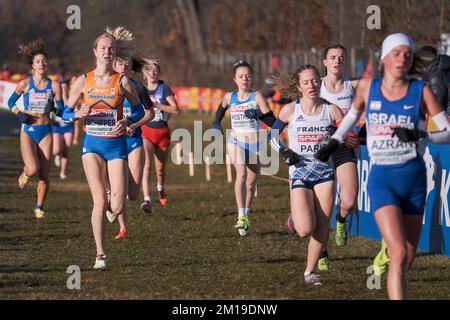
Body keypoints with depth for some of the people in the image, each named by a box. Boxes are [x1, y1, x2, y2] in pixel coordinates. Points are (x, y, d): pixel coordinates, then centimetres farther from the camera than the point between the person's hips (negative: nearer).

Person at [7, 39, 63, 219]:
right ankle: (25, 173, 16)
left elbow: (60, 110, 4)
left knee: (44, 175, 1)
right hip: (28, 131, -2)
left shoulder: (54, 86, -1)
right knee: (33, 169, -21)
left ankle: (39, 207, 20)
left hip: (46, 132, 2)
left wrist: (57, 109, -19)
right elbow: (11, 102, 10)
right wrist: (18, 114, -9)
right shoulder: (25, 84, -3)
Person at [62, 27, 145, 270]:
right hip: (92, 143, 0)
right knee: (99, 201, -11)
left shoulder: (122, 81, -2)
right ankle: (100, 254, -1)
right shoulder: (84, 81, 1)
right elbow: (66, 113, 6)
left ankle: (112, 206, 32)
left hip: (116, 145, 0)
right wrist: (78, 114, -16)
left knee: (117, 207, -7)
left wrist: (127, 121, -14)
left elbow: (139, 110, 7)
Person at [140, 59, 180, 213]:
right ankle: (147, 200, -31)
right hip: (145, 131, 0)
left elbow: (176, 110, -15)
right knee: (146, 164, -22)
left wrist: (156, 105, -21)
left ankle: (160, 189, 47)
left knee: (160, 168, 13)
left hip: (162, 132, 0)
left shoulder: (165, 89, -4)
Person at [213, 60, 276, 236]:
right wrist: (217, 122, 15)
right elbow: (221, 109, 27)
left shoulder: (257, 96, -7)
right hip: (236, 142, 0)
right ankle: (241, 217, -32)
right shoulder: (229, 97, 2)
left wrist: (258, 114, -29)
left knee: (251, 183, 8)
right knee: (241, 174, -25)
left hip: (254, 144, 0)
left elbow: (272, 121, -15)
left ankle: (246, 216, 31)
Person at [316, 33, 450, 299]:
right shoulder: (367, 87, 2)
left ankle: (387, 251, 45)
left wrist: (419, 135, -17)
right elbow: (354, 113, 24)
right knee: (400, 254, -20)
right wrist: (335, 141, 23)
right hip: (382, 179, -2)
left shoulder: (421, 91, -1)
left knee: (407, 261, 9)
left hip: (414, 179, 2)